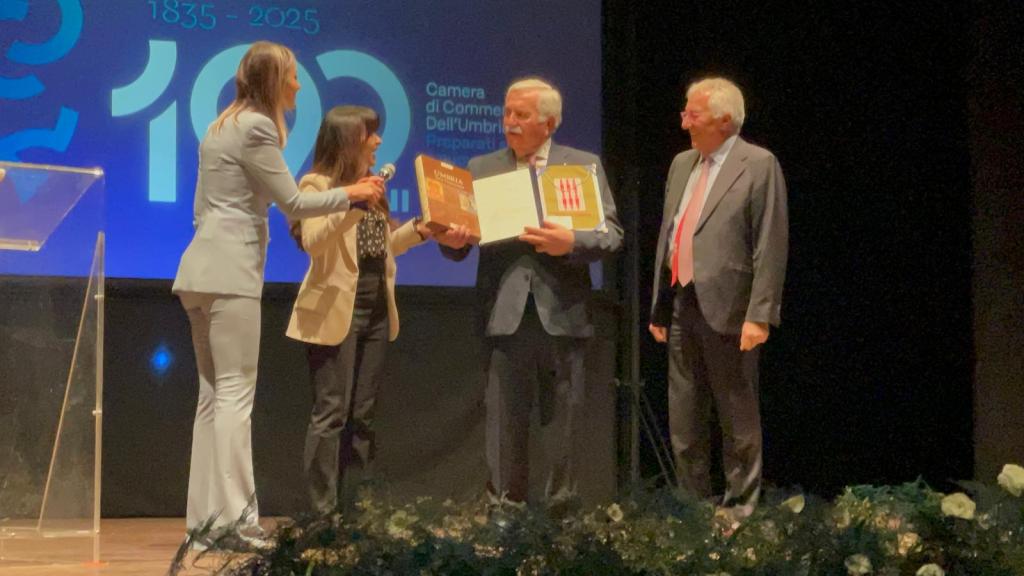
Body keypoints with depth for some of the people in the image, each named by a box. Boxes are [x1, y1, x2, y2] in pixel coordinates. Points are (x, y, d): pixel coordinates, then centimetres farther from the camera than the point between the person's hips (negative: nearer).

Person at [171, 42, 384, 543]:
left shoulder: (223, 126, 19)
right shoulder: (256, 128, -10)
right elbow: (294, 203, -9)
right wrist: (352, 193, 4)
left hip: (205, 267, 10)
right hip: (231, 272, -10)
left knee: (214, 394, 9)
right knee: (236, 394, -11)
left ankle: (205, 518, 8)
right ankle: (233, 521, -14)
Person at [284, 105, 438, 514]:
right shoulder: (317, 185, -6)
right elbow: (313, 243, -19)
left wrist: (416, 230, 8)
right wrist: (350, 203, -27)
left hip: (375, 311, 8)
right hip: (336, 312, -8)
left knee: (361, 416, 8)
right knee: (331, 413, -8)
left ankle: (350, 510, 12)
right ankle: (321, 511, -6)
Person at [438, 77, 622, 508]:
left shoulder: (584, 165, 7)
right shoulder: (482, 168, 12)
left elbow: (611, 234, -1)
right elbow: (462, 243, 8)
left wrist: (571, 243, -20)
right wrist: (452, 240, -15)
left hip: (561, 311, -1)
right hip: (505, 312, 1)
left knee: (562, 420, 4)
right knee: (504, 421, 3)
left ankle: (561, 507, 13)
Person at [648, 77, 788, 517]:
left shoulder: (759, 166, -7)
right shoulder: (682, 165, 15)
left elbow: (771, 246, -12)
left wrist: (759, 315, -18)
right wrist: (659, 307, 16)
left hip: (727, 310, -7)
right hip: (683, 307, 7)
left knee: (739, 421, 1)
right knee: (684, 420, 11)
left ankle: (740, 511, 9)